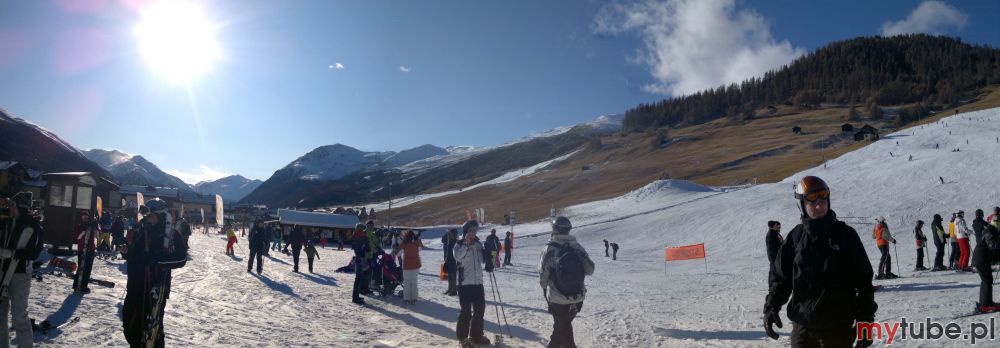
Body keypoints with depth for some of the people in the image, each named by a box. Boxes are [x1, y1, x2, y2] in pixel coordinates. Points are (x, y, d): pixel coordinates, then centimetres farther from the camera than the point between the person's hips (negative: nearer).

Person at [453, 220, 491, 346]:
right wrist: (466, 243, -24)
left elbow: (483, 259, 19)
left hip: (478, 282, 6)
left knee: (480, 309, 12)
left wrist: (488, 264, 0)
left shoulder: (478, 244, 10)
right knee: (466, 311, -2)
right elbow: (458, 256, -24)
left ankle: (476, 335, 25)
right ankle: (463, 336, 12)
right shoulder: (459, 245, -5)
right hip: (465, 283, -6)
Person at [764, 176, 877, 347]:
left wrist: (865, 321, -1)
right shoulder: (795, 237, 3)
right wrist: (771, 307, -6)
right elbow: (780, 276, 6)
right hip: (802, 325, 2)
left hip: (838, 326, -2)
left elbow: (863, 280, 0)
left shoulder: (845, 234, -2)